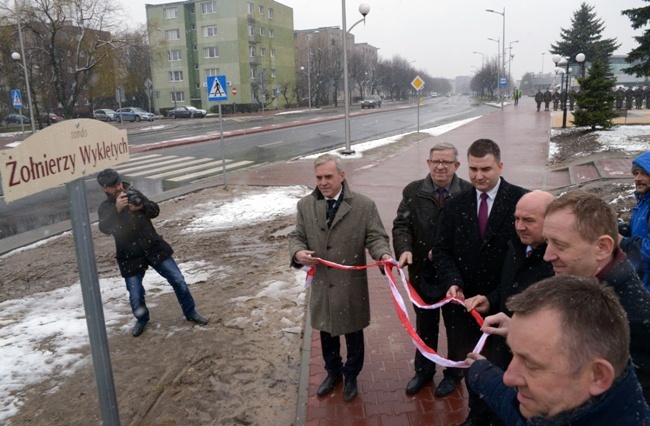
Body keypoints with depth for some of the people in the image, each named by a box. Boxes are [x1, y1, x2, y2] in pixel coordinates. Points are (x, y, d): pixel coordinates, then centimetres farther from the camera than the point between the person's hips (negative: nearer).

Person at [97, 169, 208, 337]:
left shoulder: (133, 193, 2)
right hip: (131, 257, -1)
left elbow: (155, 211, -2)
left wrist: (142, 206, -24)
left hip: (154, 248, 2)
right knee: (135, 296, -1)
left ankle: (190, 313, 20)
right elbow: (105, 228, -22)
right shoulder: (105, 207, -4)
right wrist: (117, 209, -38)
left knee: (178, 280, 1)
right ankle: (142, 320, 30)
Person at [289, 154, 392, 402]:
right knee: (326, 332, 21)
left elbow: (376, 237, -9)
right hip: (321, 284, 3)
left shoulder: (364, 205, -10)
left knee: (353, 334, 16)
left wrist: (384, 254, -30)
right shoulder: (305, 205, -1)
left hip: (351, 285, -3)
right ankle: (333, 373, 47)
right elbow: (297, 237, 5)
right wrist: (298, 253, -17)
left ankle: (351, 377, 41)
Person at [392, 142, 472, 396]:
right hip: (423, 274, 2)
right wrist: (404, 250, -25)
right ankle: (423, 371, 44)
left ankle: (453, 373, 43)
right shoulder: (413, 192, -4)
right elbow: (401, 225, -6)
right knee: (425, 327, 21)